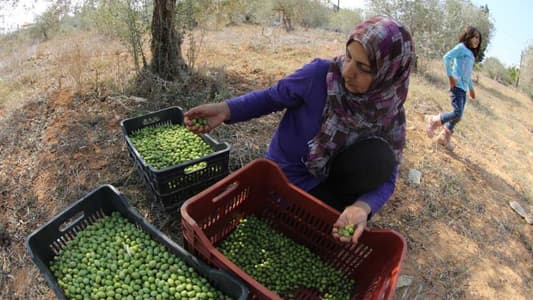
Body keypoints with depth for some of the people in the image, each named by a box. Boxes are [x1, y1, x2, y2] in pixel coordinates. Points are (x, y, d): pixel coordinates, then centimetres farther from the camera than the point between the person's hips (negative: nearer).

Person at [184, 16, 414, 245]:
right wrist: (225, 109, -30)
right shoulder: (320, 74, -27)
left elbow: (385, 176, -17)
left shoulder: (389, 113, -17)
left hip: (332, 174, 2)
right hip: (287, 175, -1)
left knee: (379, 158, -25)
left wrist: (362, 207, -39)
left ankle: (338, 205, 1)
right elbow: (272, 97, -13)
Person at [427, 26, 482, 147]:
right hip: (457, 86, -9)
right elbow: (446, 57, -17)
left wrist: (471, 88, 27)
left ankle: (444, 138, 17)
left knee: (458, 116, 8)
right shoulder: (461, 47, -3)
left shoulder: (471, 53, 23)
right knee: (457, 114, -18)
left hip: (464, 88, 9)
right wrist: (450, 76, -21)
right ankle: (434, 121, 2)